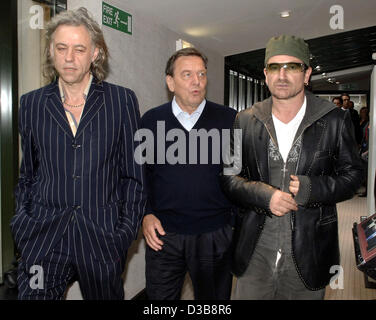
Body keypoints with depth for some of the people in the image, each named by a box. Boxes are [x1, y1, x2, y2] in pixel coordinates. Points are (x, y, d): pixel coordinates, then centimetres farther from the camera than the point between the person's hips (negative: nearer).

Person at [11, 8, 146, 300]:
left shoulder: (122, 101, 0)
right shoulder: (31, 103, 7)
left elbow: (134, 174, 0)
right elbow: (27, 175, 14)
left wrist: (127, 231, -4)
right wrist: (23, 222, 5)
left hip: (103, 238, -1)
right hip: (43, 238, 2)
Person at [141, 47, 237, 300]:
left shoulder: (230, 120, -2)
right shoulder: (151, 120, 2)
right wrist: (146, 214, -1)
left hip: (216, 235, 0)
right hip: (163, 234, 1)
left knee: (214, 296, 17)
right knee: (160, 296, 15)